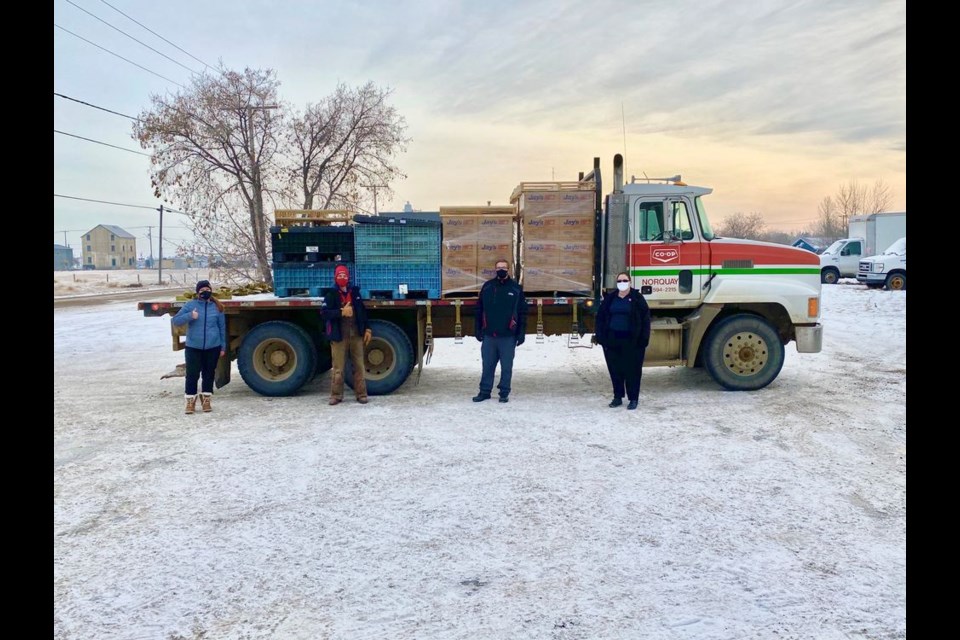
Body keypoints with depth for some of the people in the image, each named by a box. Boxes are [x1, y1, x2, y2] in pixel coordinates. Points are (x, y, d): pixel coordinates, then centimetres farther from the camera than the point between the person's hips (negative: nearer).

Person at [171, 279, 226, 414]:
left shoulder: (217, 307, 5)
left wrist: (223, 347, 7)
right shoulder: (190, 305, 0)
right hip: (193, 347, -1)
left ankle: (206, 400, 22)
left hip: (213, 347, 1)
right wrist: (190, 316, -21)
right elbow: (175, 321, -3)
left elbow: (222, 328, 9)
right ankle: (191, 401, 11)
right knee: (192, 374, 0)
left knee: (209, 374, 9)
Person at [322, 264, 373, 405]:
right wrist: (341, 312, -23)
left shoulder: (355, 292, 11)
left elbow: (362, 311, 16)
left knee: (359, 366, 5)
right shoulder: (331, 294, -1)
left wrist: (367, 329, 11)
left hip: (356, 335, 3)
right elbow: (325, 314, -12)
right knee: (338, 368, 0)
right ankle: (336, 395, 10)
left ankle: (361, 394, 12)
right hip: (339, 336, -3)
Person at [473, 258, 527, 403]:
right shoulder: (487, 286, 6)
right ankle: (485, 391, 18)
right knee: (487, 366, 8)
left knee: (506, 367, 6)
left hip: (508, 336, -1)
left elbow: (522, 313, 2)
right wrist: (478, 330, 6)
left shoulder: (516, 288, 2)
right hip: (489, 335, 1)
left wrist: (521, 334, -2)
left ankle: (504, 393, 16)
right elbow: (479, 310, 9)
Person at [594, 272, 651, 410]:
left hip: (631, 341, -3)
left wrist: (643, 339, -11)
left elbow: (645, 319, -4)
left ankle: (633, 398, 9)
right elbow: (601, 317, 10)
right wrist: (600, 336, 1)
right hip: (612, 340, 4)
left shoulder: (637, 298, -1)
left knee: (632, 370, 0)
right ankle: (618, 397, 20)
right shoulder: (609, 298, 9)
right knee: (615, 369, 8)